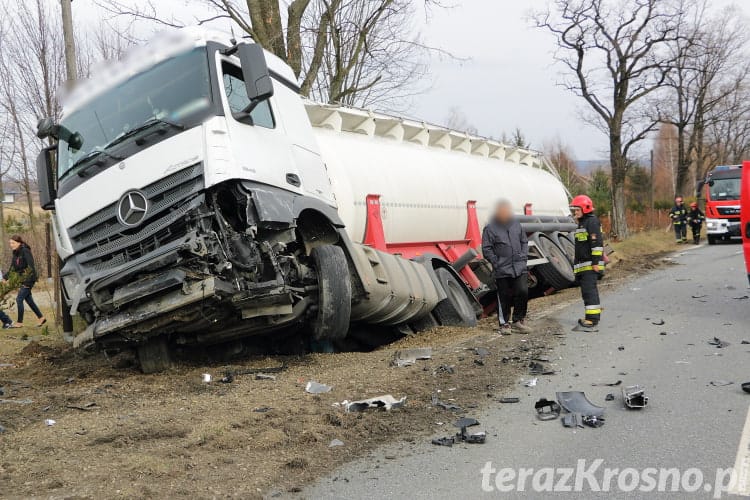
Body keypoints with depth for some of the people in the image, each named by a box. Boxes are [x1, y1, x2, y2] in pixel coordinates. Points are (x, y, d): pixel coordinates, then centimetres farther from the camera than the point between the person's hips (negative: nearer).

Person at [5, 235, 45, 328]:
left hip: (29, 278, -9)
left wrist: (27, 281, -21)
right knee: (28, 299, 12)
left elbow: (31, 266, -20)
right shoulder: (15, 253, 9)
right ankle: (41, 317, 23)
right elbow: (12, 268, 14)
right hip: (23, 279, 9)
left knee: (19, 299, -7)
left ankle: (20, 322, 2)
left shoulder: (25, 251, -16)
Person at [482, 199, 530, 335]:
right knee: (504, 297, 2)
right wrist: (496, 262, -9)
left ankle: (518, 321, 13)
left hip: (520, 268, 4)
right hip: (502, 270, -4)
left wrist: (524, 256, 8)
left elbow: (524, 241, 21)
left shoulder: (516, 224, 11)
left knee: (523, 292, -3)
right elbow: (486, 249, -4)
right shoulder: (490, 228, -4)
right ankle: (504, 324, 15)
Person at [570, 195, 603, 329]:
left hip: (591, 264, -10)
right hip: (583, 265, 10)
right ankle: (594, 315, 20)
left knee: (589, 290, -14)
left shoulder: (592, 222, -11)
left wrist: (596, 261, -22)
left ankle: (592, 317, -15)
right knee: (587, 290, 13)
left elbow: (597, 243, -18)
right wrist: (576, 263, 29)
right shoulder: (582, 223, 21)